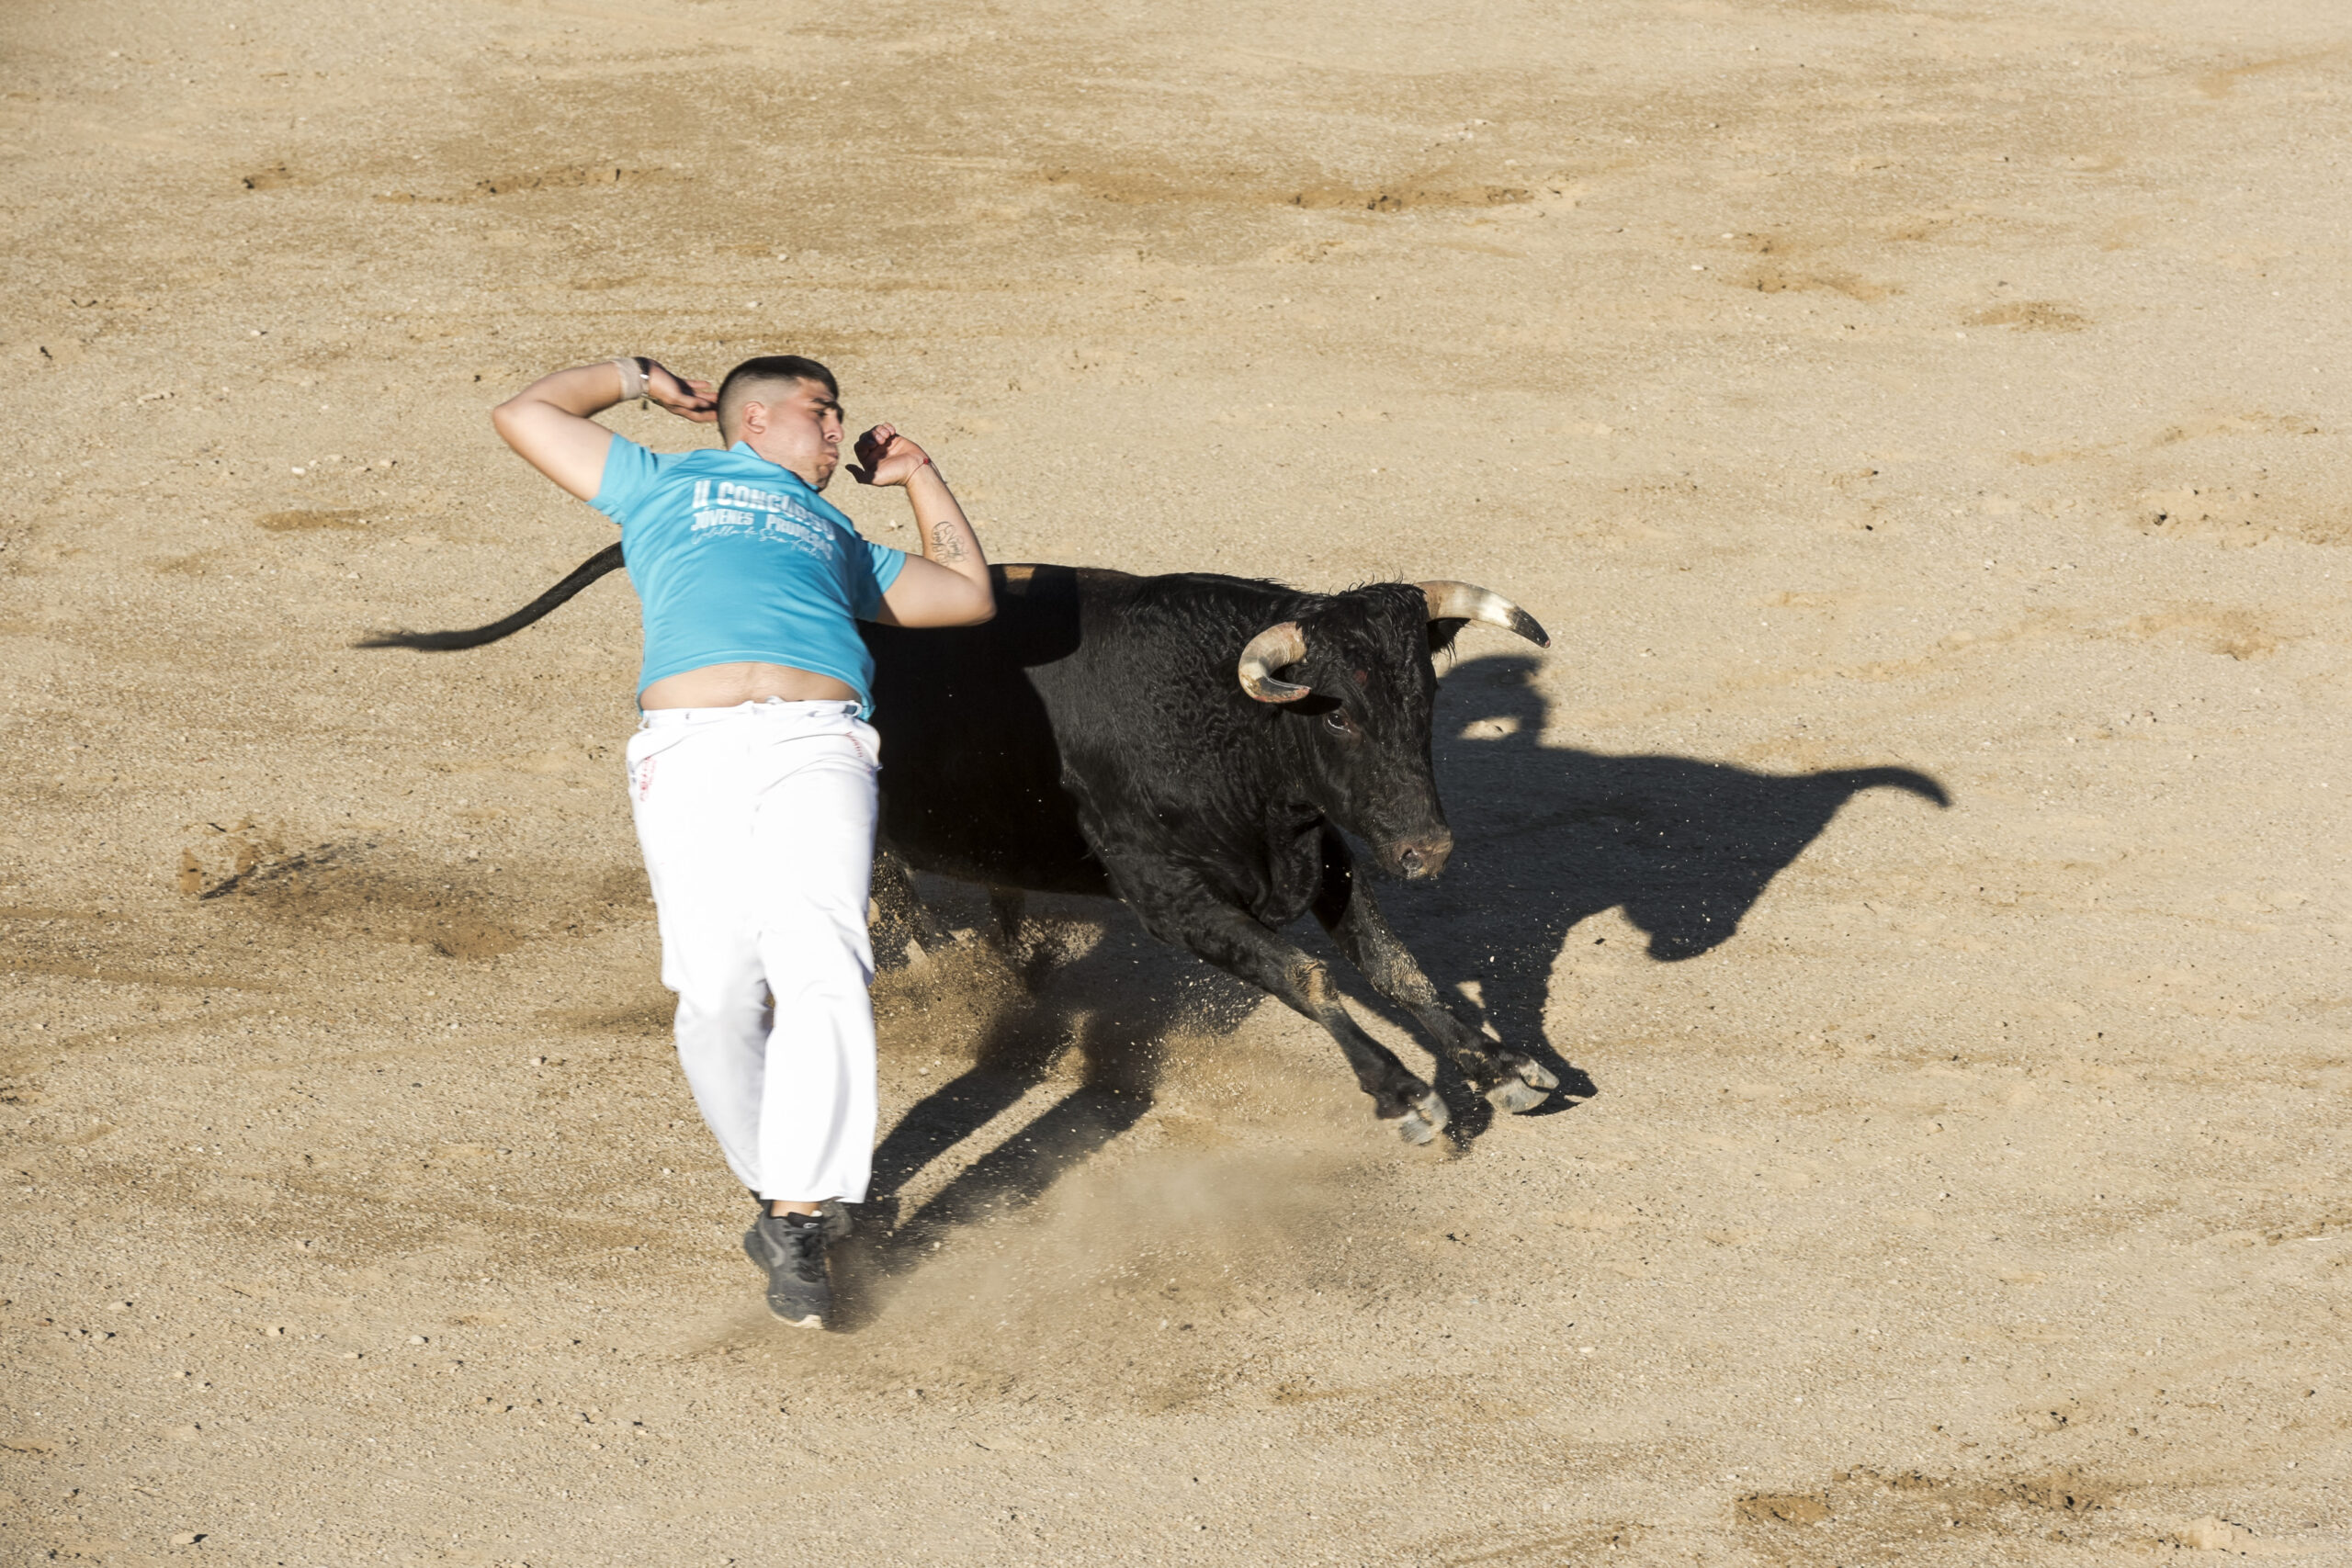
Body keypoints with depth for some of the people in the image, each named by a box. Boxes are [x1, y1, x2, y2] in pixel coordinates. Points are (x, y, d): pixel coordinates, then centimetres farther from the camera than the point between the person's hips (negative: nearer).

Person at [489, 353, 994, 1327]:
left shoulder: (839, 543, 41)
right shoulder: (666, 486, 32)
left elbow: (968, 595, 47)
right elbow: (525, 415, 34)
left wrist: (916, 474, 49)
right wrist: (637, 379, 42)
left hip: (816, 746, 2)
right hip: (691, 748, -1)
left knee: (820, 968, -20)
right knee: (720, 996, -11)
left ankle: (799, 1224, -24)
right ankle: (771, 1184, 8)